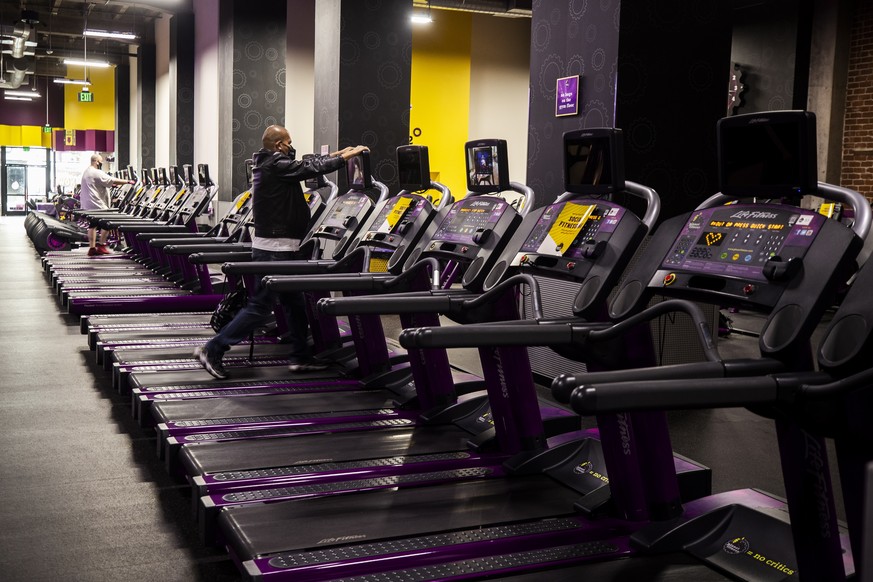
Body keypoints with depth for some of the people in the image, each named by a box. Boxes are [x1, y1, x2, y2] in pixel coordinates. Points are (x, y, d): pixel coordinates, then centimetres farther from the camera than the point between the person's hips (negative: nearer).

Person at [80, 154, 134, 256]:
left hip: (87, 204, 10)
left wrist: (112, 184, 16)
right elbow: (112, 180, -18)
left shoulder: (86, 172, 17)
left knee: (92, 225, 10)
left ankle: (92, 248, 8)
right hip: (97, 204, -10)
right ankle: (101, 246, 0)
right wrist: (128, 182, -13)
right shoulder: (97, 173, -15)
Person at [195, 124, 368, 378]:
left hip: (276, 247, 10)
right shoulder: (276, 165, -16)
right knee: (260, 307, -6)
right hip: (274, 249, -10)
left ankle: (300, 356, 23)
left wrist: (335, 155, 20)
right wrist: (345, 158, -3)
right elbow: (311, 168, -15)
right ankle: (212, 350, -2)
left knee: (294, 302, 15)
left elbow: (305, 164, 21)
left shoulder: (267, 164, 12)